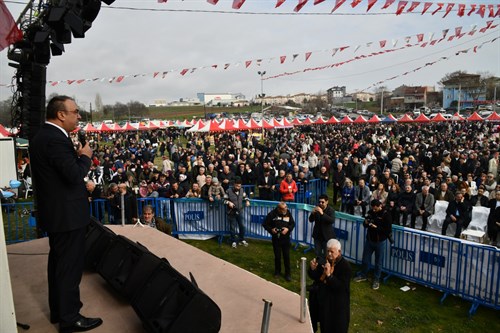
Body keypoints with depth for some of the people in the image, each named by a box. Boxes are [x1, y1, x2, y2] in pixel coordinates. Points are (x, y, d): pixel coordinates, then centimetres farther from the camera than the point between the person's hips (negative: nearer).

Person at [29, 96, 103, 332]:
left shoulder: (42, 136, 10)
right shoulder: (55, 139, -23)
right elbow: (75, 174, -27)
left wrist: (76, 155, 5)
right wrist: (85, 156, -11)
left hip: (54, 212, 11)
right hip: (67, 214, -11)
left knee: (58, 262, 21)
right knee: (70, 266, 2)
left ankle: (57, 310, 36)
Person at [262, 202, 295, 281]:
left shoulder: (288, 213, -9)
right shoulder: (272, 214, -14)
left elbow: (293, 224, 3)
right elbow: (265, 224, -2)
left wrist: (288, 229, -15)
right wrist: (271, 229, -18)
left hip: (286, 238, 1)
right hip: (276, 238, -1)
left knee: (286, 256, 4)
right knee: (277, 256, 11)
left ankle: (287, 274, 17)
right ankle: (277, 271, 31)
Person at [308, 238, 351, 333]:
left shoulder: (345, 266, -17)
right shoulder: (323, 260, -2)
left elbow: (342, 287, -25)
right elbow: (314, 277, 4)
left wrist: (329, 275, -35)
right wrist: (312, 269, -17)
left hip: (336, 301, -5)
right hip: (321, 295, 5)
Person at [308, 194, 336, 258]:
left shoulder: (331, 210, -12)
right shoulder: (317, 209, -2)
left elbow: (332, 221, -29)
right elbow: (311, 220, -2)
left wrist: (322, 213, -38)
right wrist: (312, 213, -22)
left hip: (327, 236, -4)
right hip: (317, 235, 4)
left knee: (326, 255, 3)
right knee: (317, 253, 13)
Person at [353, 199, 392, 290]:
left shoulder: (386, 215, -15)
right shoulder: (371, 212, -1)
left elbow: (388, 230, -18)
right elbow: (365, 225, 9)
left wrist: (376, 227, -26)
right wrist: (366, 223, -13)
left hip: (379, 242, -4)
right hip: (369, 240, 5)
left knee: (378, 262, 10)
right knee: (365, 259, 17)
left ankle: (376, 280, 25)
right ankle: (363, 275, 35)